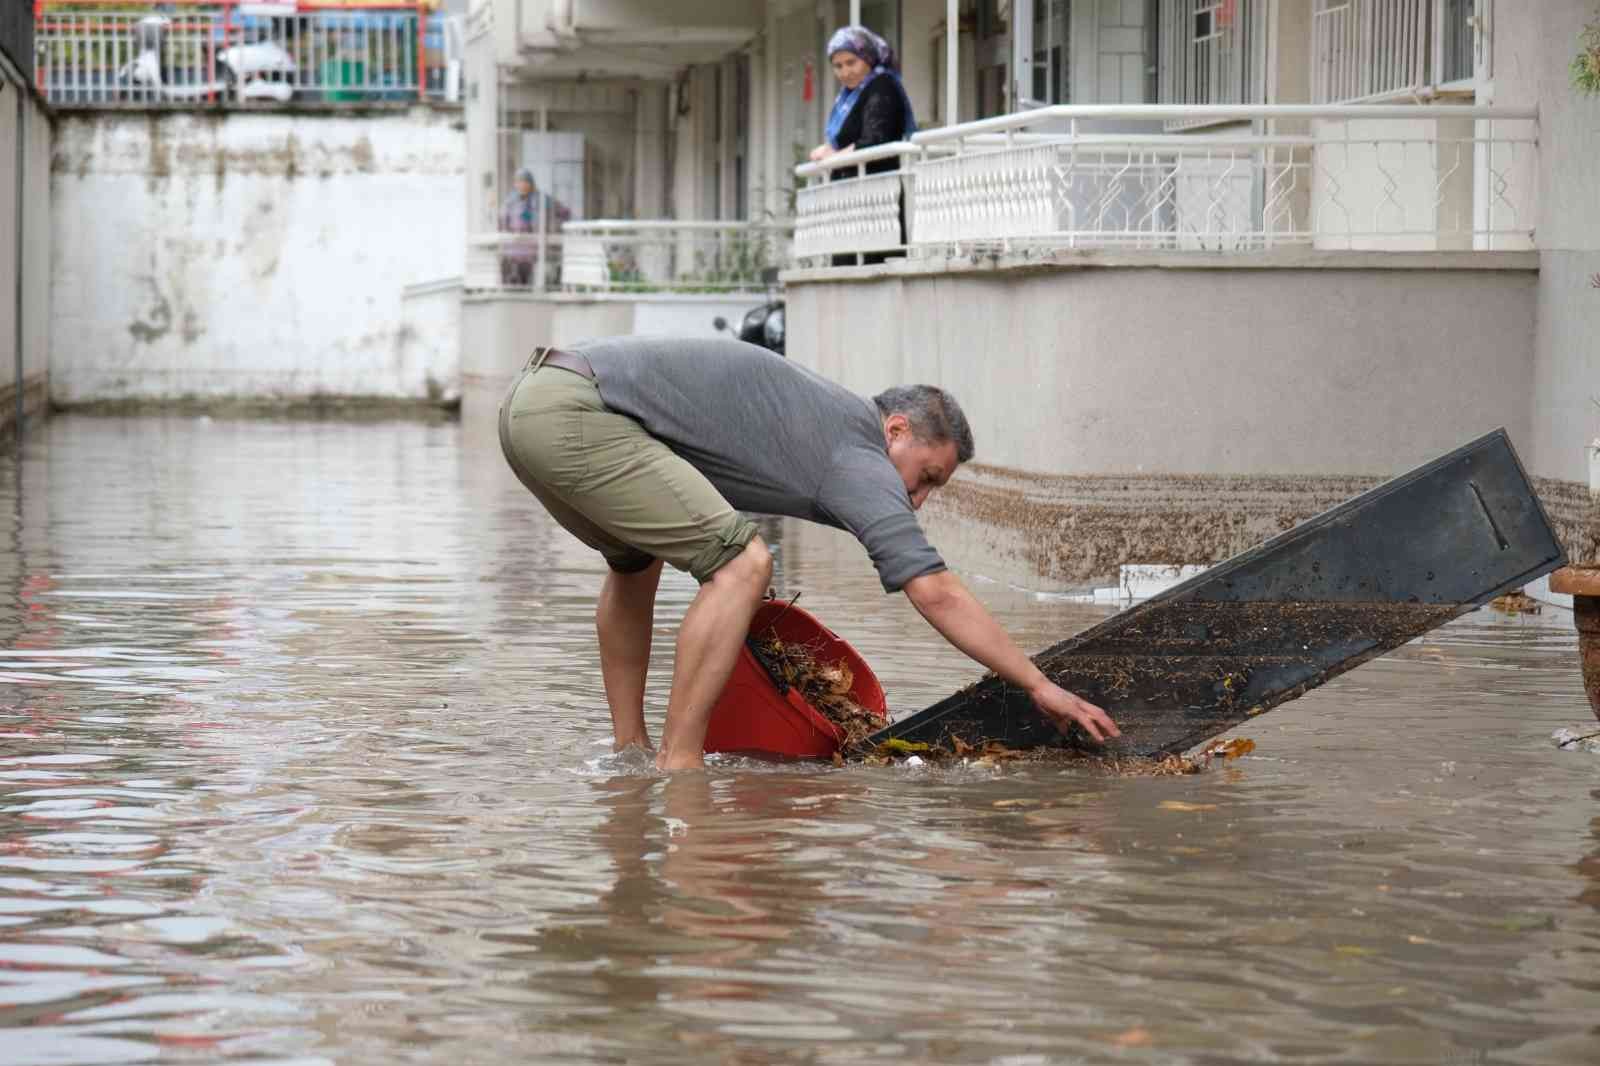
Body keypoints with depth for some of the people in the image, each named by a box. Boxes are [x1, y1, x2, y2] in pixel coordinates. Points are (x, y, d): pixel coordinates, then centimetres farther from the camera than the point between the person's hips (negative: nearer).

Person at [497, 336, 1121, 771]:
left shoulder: (820, 416, 25)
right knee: (742, 564, -10)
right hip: (576, 415, -10)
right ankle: (677, 766, -9)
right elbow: (937, 594, -8)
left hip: (528, 403, 10)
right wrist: (1039, 686, -5)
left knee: (636, 561, 31)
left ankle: (629, 749, 30)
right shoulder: (857, 457, -3)